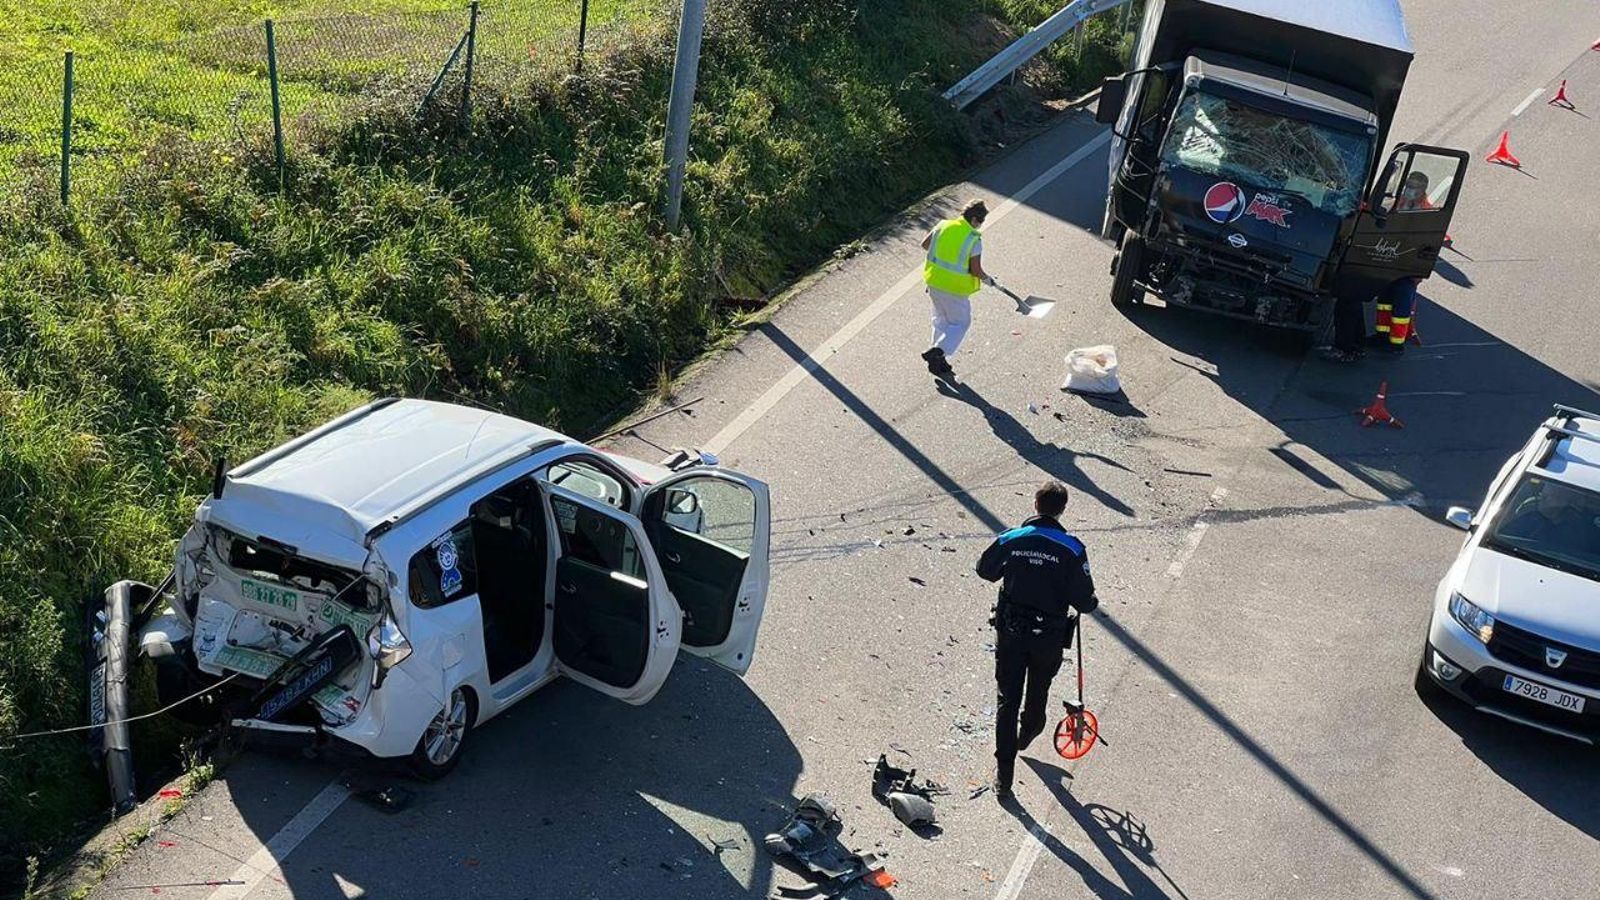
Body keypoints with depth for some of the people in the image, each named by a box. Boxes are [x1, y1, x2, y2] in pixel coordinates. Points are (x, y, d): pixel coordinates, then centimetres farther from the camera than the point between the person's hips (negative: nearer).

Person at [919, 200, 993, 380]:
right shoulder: (974, 240, -18)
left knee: (941, 320, 23)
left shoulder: (943, 226, -3)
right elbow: (976, 270, -17)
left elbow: (925, 244, 9)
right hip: (955, 288, -6)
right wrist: (988, 280, 2)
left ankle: (939, 362, 28)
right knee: (960, 323, 14)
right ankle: (936, 351, -2)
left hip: (934, 281, 6)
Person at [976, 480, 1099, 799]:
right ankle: (1027, 733, 54)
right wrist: (1091, 602, 10)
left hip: (1009, 633, 0)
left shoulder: (1010, 540, -10)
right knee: (1039, 688, 27)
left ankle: (1003, 776, 5)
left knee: (1007, 700, 7)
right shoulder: (1072, 549, -16)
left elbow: (985, 570, 8)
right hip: (1049, 638, 0)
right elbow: (1083, 600, -14)